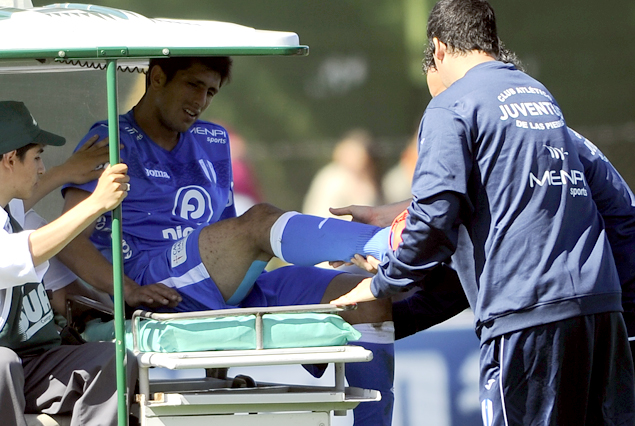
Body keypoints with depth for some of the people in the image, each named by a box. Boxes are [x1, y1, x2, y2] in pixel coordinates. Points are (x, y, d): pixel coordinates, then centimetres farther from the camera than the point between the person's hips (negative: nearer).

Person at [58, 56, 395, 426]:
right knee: (261, 221, -33)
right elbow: (70, 240, -3)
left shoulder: (213, 142, 29)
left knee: (370, 301, -15)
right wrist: (129, 291, -20)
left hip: (236, 289, 6)